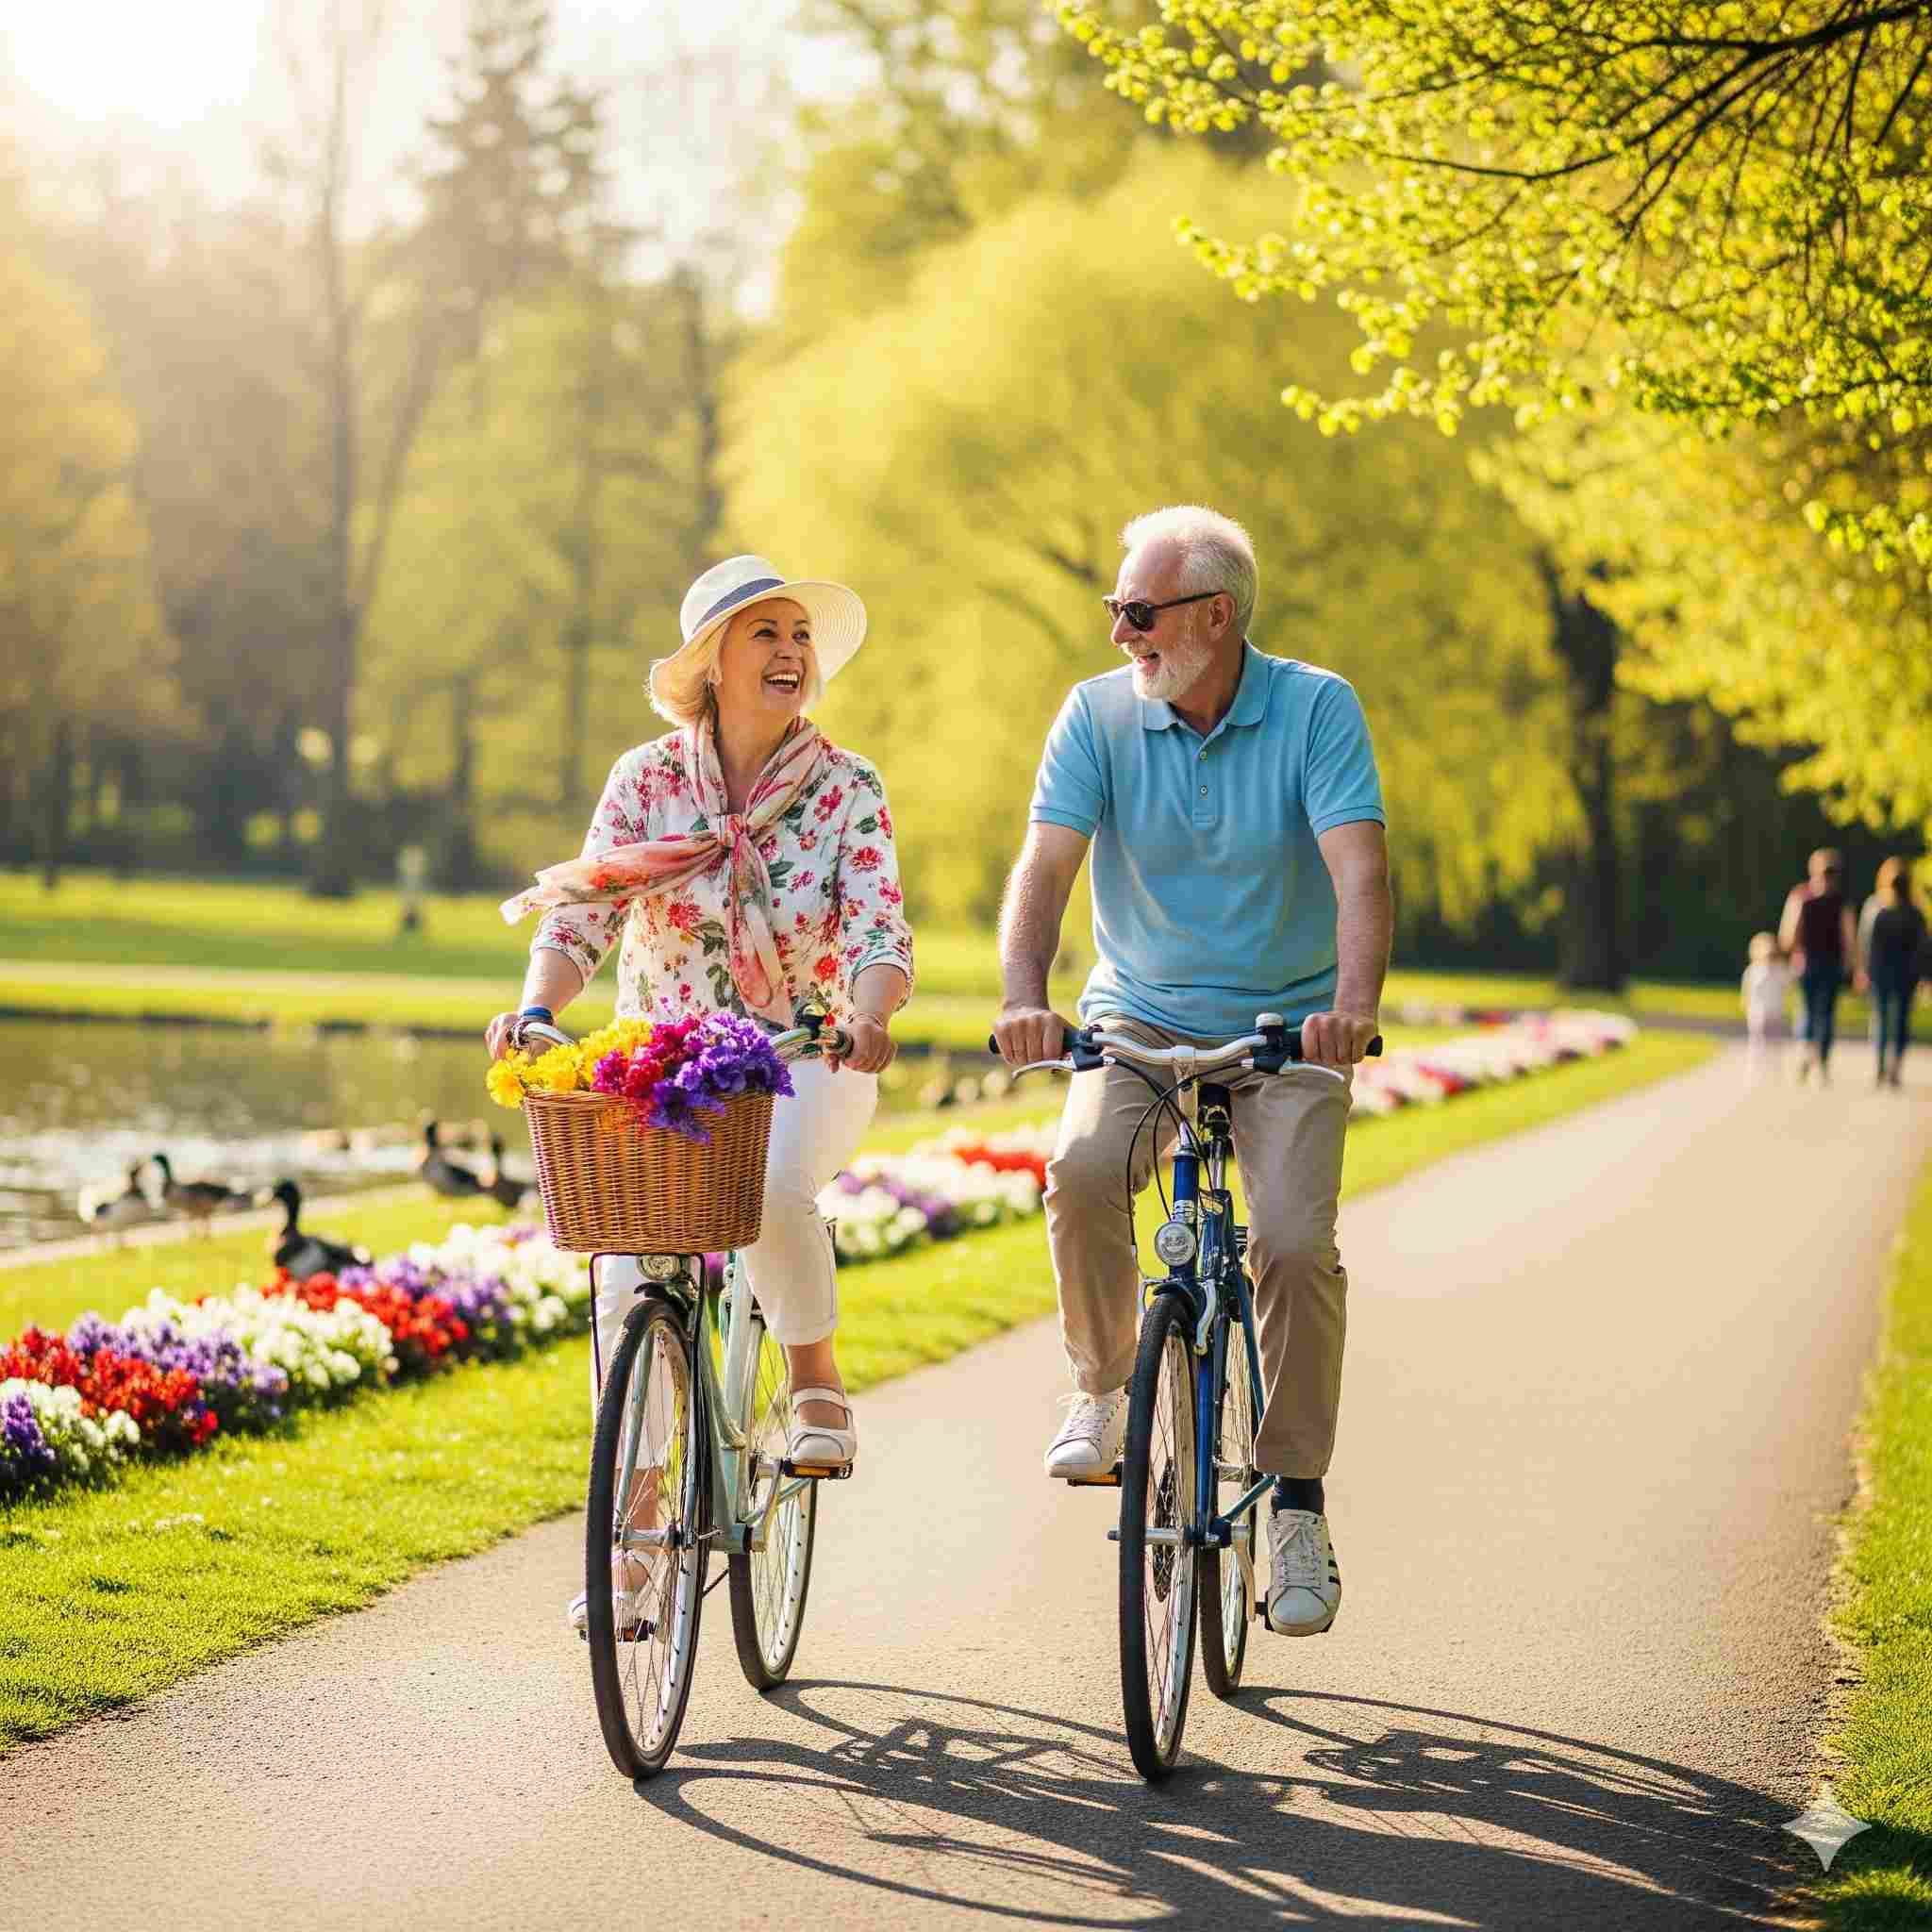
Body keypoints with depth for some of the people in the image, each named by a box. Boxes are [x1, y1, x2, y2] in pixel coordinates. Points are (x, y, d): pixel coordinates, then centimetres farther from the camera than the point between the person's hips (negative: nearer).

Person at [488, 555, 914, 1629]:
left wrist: (867, 1016, -37)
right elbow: (580, 916, -7)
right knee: (630, 1285, -15)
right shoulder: (648, 780, -2)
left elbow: (881, 934, -15)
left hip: (804, 1067, -2)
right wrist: (537, 1008, -28)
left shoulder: (848, 788, -5)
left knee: (770, 1185, -35)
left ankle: (818, 1387, -8)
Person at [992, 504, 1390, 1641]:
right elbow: (1046, 866, -13)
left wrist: (1354, 1003, -38)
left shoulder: (1316, 709, -9)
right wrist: (1025, 995, -32)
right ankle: (1103, 1392, -3)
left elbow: (1360, 869, -20)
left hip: (1288, 1031, -1)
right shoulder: (1098, 716, -3)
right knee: (1083, 1171, -29)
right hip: (1141, 1020, 1)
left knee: (1297, 1245, -19)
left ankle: (1299, 1503, -3)